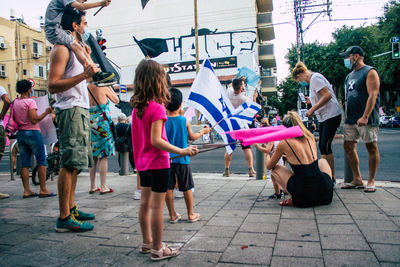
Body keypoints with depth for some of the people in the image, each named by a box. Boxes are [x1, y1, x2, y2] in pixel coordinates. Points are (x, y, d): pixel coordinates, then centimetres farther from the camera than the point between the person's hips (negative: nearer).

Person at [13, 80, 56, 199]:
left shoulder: (15, 102, 10)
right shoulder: (30, 101, -10)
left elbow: (14, 120, 13)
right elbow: (34, 120, -19)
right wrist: (46, 112, -13)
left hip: (20, 134, 7)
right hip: (32, 133, -7)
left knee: (25, 163, 8)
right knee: (41, 161, -1)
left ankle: (27, 190, 10)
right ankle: (43, 189, -1)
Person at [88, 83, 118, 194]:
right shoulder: (103, 88, -7)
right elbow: (116, 100, 8)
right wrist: (109, 87, 14)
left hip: (90, 124, 5)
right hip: (102, 124, -5)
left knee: (93, 157, 11)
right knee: (104, 156, 0)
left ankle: (92, 186, 18)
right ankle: (103, 187, 3)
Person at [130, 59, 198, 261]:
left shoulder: (136, 107, 5)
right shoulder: (157, 108, -19)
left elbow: (138, 136, 11)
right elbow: (156, 141, -24)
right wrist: (182, 151, -25)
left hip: (143, 162, 8)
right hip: (158, 163, -8)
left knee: (145, 203, 16)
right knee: (157, 206, 1)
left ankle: (147, 242, 31)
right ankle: (157, 249, 13)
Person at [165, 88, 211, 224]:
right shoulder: (185, 120, -5)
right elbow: (193, 137, 7)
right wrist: (203, 131, 24)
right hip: (182, 159, 0)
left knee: (168, 188, 9)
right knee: (187, 188, 11)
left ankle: (172, 215, 18)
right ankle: (191, 214, 22)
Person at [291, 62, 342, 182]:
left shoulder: (315, 78, -13)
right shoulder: (312, 79, 17)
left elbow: (327, 95, -23)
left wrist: (312, 109, -21)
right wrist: (312, 101, 17)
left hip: (331, 115, -10)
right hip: (324, 117, 10)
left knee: (325, 146, -10)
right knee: (322, 146, 9)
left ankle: (331, 178, -2)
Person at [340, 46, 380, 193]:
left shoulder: (370, 72, -5)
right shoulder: (350, 75, 19)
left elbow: (373, 95, -15)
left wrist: (365, 117, -23)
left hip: (365, 119, -8)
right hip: (351, 119, 8)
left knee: (371, 148, 0)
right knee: (348, 147, 5)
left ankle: (371, 181, 8)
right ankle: (357, 179, 14)